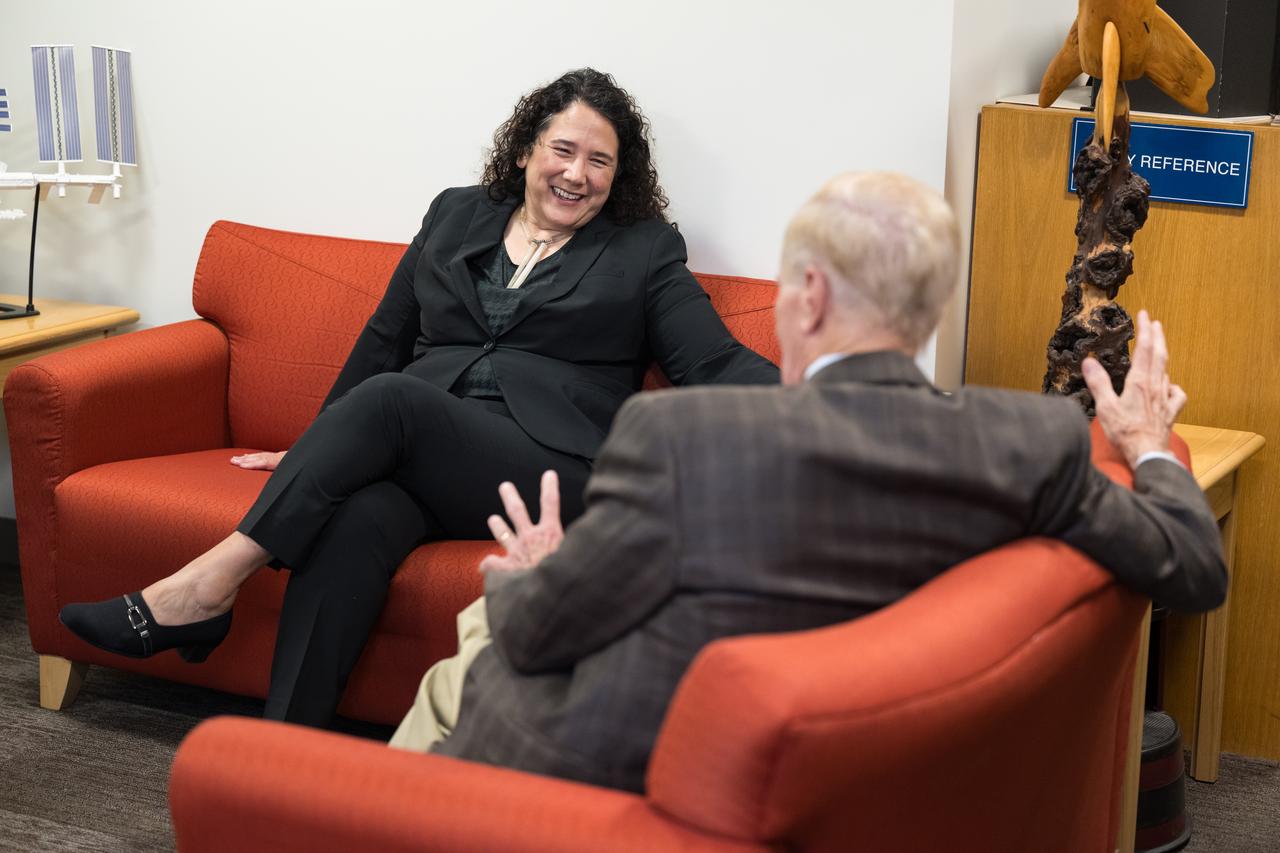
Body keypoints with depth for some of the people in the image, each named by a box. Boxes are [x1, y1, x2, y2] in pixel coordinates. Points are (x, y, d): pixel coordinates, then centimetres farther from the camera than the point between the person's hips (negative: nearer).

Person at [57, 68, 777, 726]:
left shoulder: (647, 251, 13)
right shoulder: (457, 217, 22)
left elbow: (717, 362, 3)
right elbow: (386, 339, 27)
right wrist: (319, 448, 27)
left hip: (550, 468, -3)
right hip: (417, 449, 3)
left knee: (389, 399, -31)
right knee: (354, 520, -34)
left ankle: (209, 586, -32)